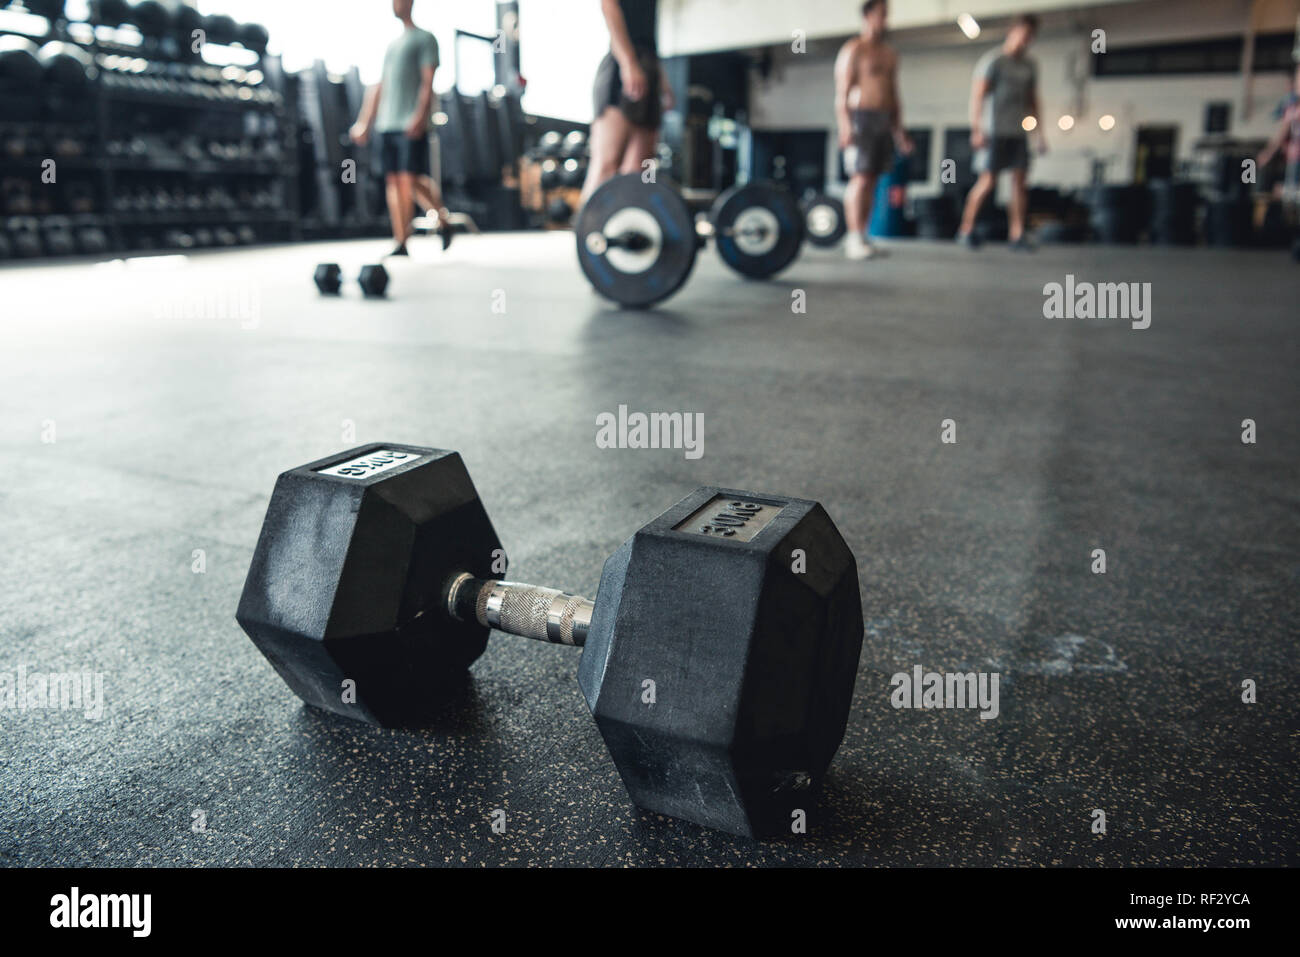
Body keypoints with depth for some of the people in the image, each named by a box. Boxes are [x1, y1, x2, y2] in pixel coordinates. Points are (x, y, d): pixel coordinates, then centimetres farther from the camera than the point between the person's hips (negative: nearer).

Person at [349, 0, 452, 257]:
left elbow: (428, 82, -7)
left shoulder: (425, 38, 4)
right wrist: (364, 123, 18)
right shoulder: (392, 45, 23)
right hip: (387, 124, 6)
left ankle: (443, 220, 6)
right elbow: (379, 87, 24)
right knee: (393, 181, 0)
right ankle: (400, 243, 1)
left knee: (411, 179, -14)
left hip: (412, 124, -6)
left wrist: (419, 116, -20)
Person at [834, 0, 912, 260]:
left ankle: (861, 237, 6)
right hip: (861, 119, -7)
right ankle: (854, 239, -14)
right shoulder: (853, 50, -1)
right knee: (860, 178, -13)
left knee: (871, 181, 4)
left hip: (884, 122, 7)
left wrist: (899, 130, 18)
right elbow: (842, 92, -8)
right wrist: (845, 126, -18)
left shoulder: (889, 54, 20)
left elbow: (894, 95, 23)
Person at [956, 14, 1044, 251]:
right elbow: (977, 95, -9)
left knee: (1020, 181, -1)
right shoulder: (993, 60, -3)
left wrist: (1040, 134, 15)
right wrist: (976, 129, -18)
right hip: (994, 131, -6)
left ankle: (1016, 234, 2)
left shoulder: (1029, 66, 16)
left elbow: (1033, 100, 20)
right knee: (988, 181, -10)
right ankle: (966, 230, 1)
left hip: (1018, 133, 6)